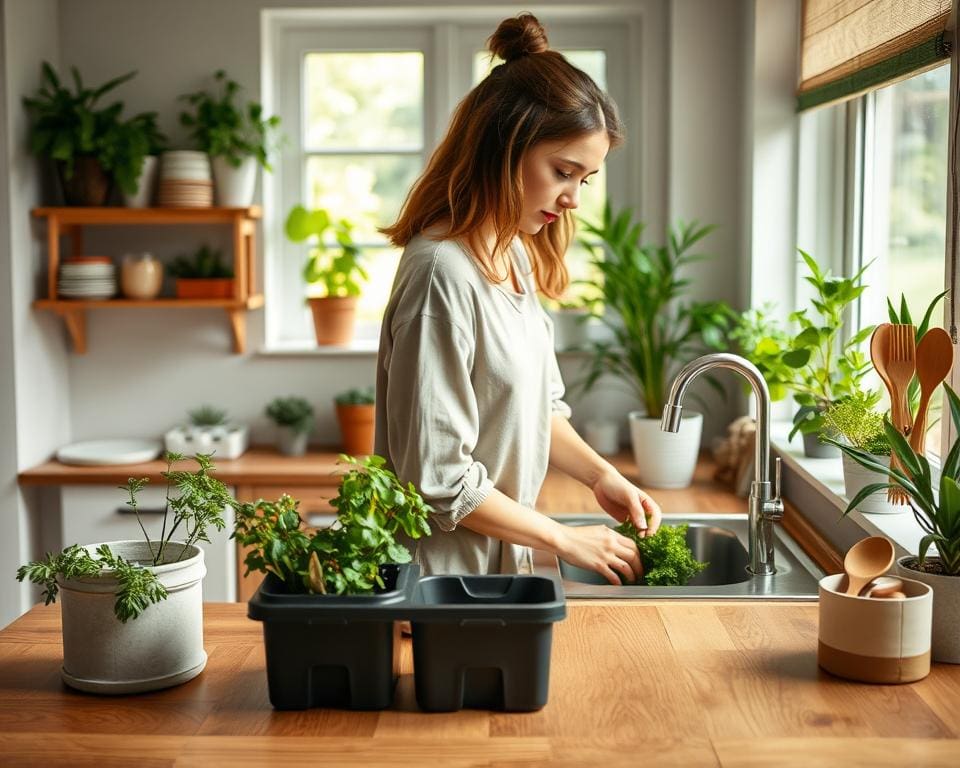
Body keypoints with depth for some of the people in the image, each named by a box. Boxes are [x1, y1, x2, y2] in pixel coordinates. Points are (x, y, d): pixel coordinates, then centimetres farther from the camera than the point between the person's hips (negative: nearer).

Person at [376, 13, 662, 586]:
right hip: (446, 575, -8)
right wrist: (566, 540, -15)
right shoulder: (444, 273, -24)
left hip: (501, 560, 8)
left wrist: (600, 474, -1)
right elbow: (440, 481, -24)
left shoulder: (517, 254, 4)